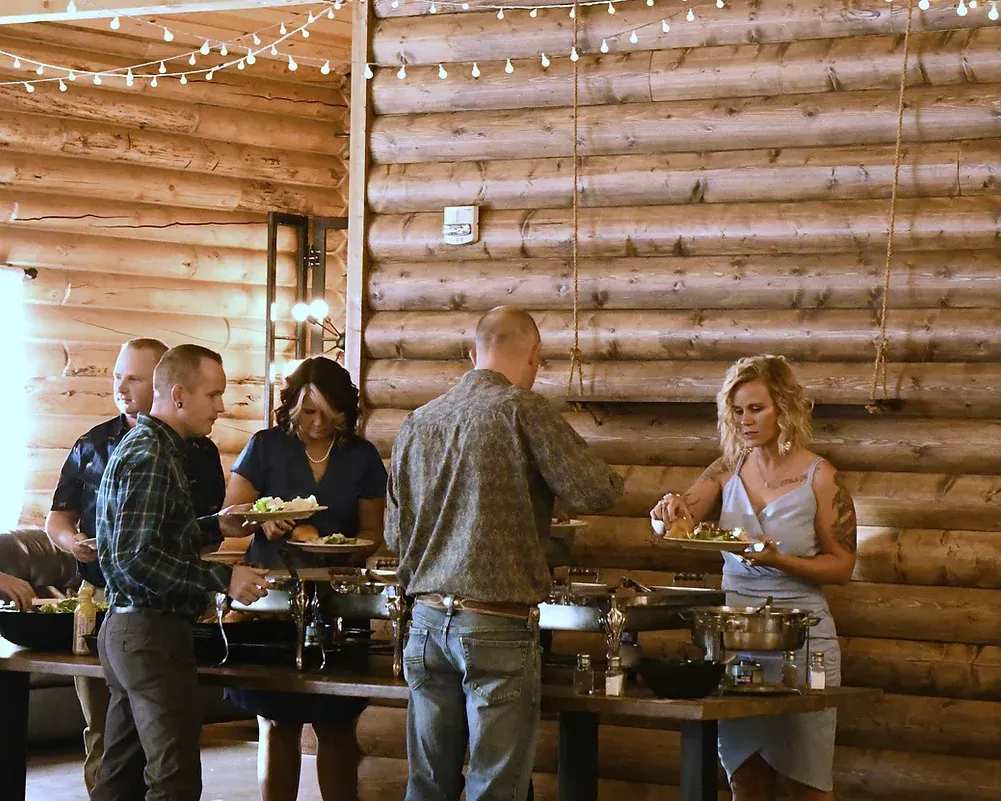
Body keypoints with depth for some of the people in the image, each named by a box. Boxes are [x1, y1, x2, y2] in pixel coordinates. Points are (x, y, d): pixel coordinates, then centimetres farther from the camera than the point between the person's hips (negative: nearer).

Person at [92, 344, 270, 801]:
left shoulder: (143, 446, 16)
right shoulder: (150, 457, -16)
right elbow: (135, 558, -23)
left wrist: (215, 528, 18)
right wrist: (222, 579, -22)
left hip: (126, 627, 11)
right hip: (152, 630, -11)